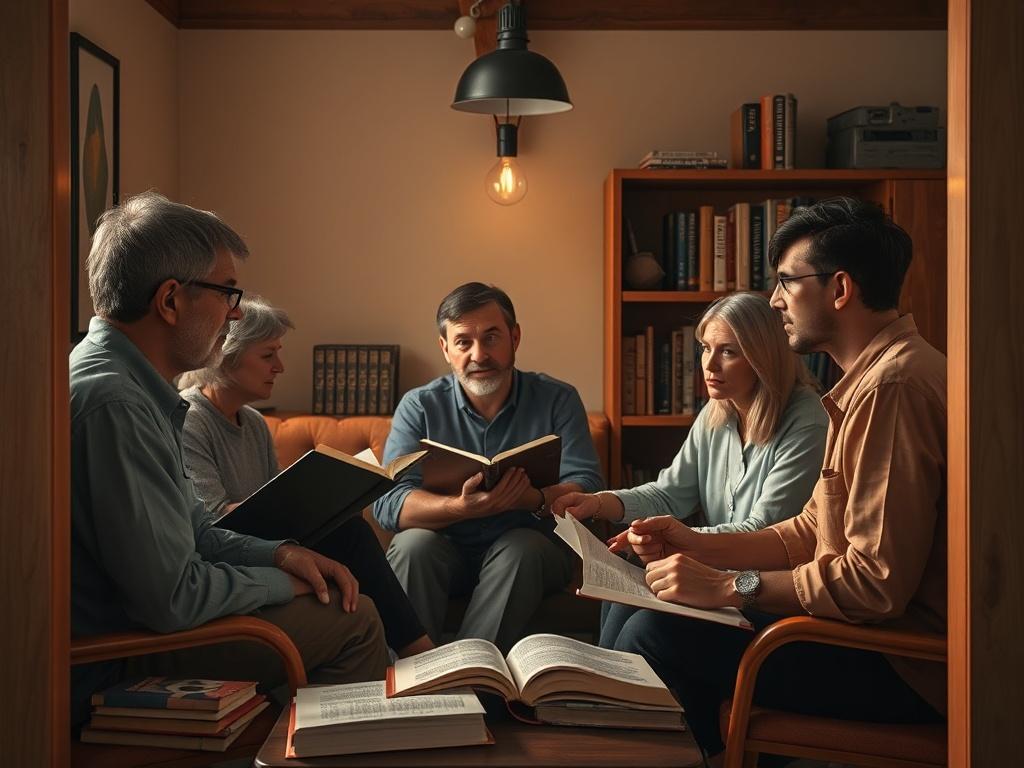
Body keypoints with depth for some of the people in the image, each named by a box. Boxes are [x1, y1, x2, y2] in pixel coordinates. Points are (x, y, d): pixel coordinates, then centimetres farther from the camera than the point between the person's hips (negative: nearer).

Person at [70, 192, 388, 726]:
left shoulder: (135, 389, 8)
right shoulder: (112, 402, -26)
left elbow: (193, 533, 16)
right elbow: (171, 597, -26)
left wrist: (279, 553, 0)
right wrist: (283, 583, -10)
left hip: (135, 623, 10)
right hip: (115, 669, -10)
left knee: (351, 607, 12)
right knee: (351, 620, -8)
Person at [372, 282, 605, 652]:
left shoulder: (557, 400, 0)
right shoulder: (419, 406, -1)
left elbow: (585, 488, -10)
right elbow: (388, 502, -14)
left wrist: (535, 499, -33)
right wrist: (463, 507, -34)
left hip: (532, 550, 0)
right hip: (446, 550, 1)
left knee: (522, 547, -32)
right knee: (412, 544, -29)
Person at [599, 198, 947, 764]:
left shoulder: (893, 386, -21)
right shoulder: (874, 376, 15)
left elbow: (879, 580, -26)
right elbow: (814, 532, 16)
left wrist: (730, 586, -18)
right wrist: (699, 546, 4)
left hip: (904, 669, -10)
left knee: (658, 637, -19)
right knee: (644, 606, 9)